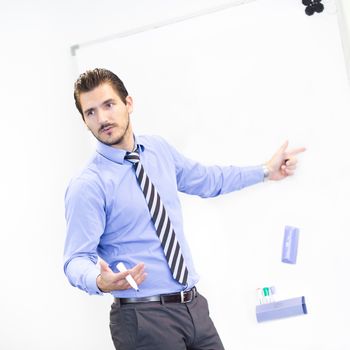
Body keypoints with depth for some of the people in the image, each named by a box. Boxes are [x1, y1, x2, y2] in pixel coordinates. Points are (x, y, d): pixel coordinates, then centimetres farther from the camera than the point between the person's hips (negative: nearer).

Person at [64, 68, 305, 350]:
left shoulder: (159, 149, 7)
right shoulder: (88, 186, -13)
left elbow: (206, 180, 24)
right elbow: (77, 260, -15)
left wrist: (265, 171, 27)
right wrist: (100, 281, -37)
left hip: (194, 305, 6)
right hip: (143, 318, -6)